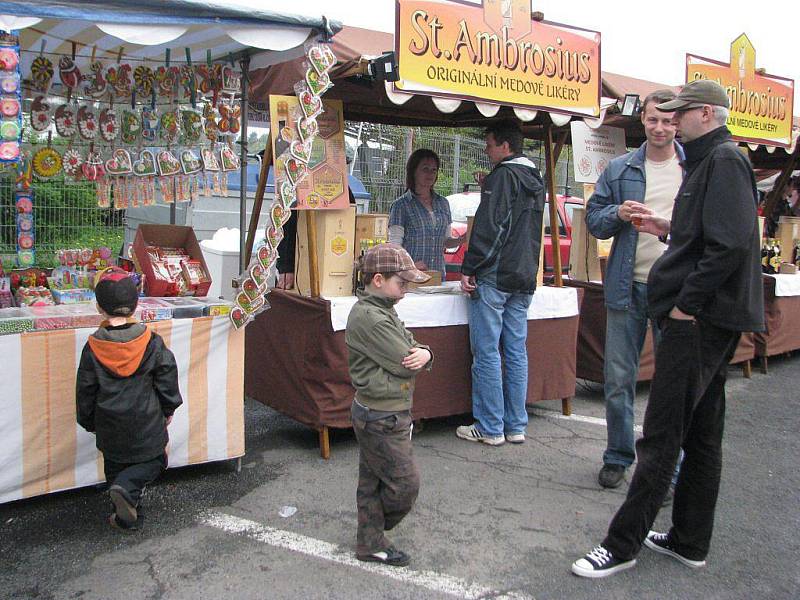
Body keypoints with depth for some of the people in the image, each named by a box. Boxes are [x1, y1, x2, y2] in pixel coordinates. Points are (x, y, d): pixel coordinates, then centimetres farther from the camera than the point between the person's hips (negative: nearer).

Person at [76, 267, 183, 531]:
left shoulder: (93, 348, -12)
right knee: (154, 461, 17)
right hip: (147, 423, -1)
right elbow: (167, 379, -5)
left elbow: (85, 391, -2)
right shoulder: (152, 343, -14)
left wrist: (89, 423, 14)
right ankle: (126, 488, -9)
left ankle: (127, 518, 26)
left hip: (110, 427, 2)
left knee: (116, 467, 21)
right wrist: (168, 410, 11)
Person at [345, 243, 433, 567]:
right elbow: (405, 366, -24)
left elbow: (414, 350, 8)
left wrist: (424, 353, -15)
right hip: (382, 418, -10)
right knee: (405, 483, 3)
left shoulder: (382, 311, 11)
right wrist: (413, 357, -2)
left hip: (377, 415, 10)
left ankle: (370, 544, 29)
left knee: (373, 482, 17)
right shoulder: (370, 318, -23)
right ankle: (372, 538, 25)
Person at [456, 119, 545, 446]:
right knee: (516, 352, 10)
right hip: (524, 280, 9)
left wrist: (469, 269, -13)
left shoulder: (502, 176, -9)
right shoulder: (535, 180, 18)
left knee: (487, 353, -3)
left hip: (494, 277, -8)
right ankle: (516, 426, 15)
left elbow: (488, 228, -16)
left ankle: (490, 428, 2)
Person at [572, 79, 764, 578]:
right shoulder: (713, 160, 19)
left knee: (662, 435, -6)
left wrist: (686, 303, -20)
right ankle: (690, 541, 25)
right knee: (702, 432, 14)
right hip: (710, 318, 11)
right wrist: (670, 231, 13)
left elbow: (731, 243, -24)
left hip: (699, 319, -11)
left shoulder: (723, 160, -13)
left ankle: (623, 545, 2)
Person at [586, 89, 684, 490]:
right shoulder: (619, 170, 8)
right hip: (628, 287, 1)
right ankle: (618, 456, 23)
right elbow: (593, 220, 9)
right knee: (618, 378, 8)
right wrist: (618, 213, -11)